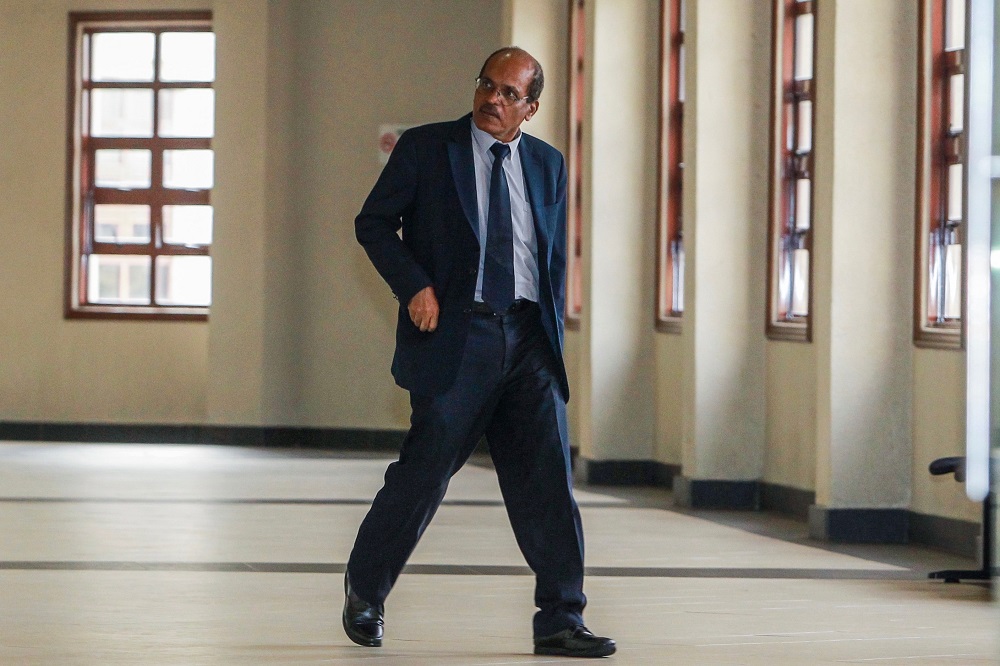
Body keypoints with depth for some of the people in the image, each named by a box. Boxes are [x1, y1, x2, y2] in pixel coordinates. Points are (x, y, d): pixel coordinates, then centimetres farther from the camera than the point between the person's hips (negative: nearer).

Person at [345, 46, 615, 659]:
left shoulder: (548, 164, 14)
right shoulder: (426, 148, 2)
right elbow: (374, 223, 3)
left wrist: (552, 338, 13)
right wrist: (414, 286, -11)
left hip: (529, 338, 4)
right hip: (456, 333, -3)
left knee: (548, 476, -4)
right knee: (425, 470, -1)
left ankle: (561, 621, -1)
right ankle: (365, 591, 21)